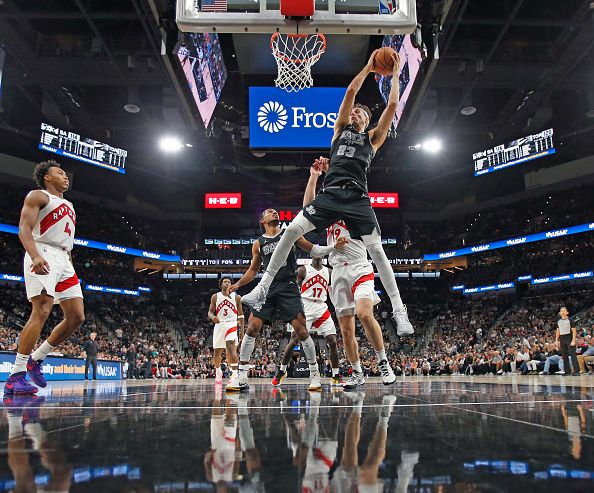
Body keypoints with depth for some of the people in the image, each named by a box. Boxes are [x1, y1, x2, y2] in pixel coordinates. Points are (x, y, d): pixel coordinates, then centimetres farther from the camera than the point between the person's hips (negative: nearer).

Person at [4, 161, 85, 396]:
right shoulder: (38, 196, 5)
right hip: (43, 256, -8)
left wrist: (70, 269, 20)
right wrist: (35, 256, -27)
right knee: (41, 312, -21)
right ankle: (16, 376, -19)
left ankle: (35, 360, 11)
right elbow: (24, 229, -10)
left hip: (64, 260, 8)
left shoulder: (69, 206, 28)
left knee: (76, 317, -1)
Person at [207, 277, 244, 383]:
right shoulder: (215, 297, 5)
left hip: (232, 325, -2)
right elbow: (210, 312, 6)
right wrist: (212, 317, -18)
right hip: (219, 325, 2)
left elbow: (240, 315, 9)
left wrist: (242, 330, 6)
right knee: (217, 353, 10)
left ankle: (235, 374, -25)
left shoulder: (236, 297, 4)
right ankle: (218, 372, 37)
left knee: (231, 349, -24)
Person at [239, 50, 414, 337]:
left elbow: (392, 105, 13)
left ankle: (399, 311, -3)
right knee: (292, 230, -15)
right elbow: (351, 91, 17)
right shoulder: (340, 129, 23)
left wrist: (395, 74, 21)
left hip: (357, 198, -1)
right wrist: (369, 67, 22)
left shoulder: (373, 137, 20)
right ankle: (263, 288, -7)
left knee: (376, 251, -11)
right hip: (330, 193, 1)